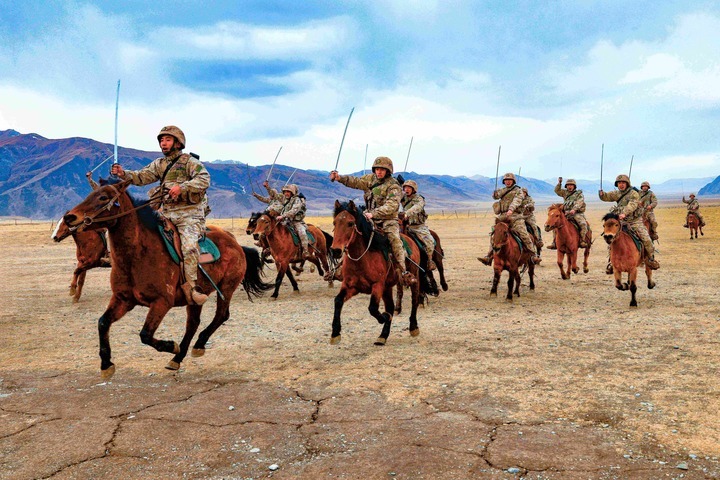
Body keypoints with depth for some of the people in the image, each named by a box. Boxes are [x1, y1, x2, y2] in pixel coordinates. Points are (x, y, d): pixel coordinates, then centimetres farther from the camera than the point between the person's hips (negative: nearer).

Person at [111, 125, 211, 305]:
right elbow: (142, 177, 10)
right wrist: (123, 174, -8)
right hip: (165, 213, 7)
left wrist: (182, 187, -28)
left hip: (189, 214, -7)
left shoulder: (189, 161, -2)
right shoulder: (159, 164, 17)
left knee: (189, 245, -27)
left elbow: (204, 179, -17)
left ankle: (190, 286, -23)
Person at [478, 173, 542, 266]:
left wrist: (511, 209, -31)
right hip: (502, 217, 5)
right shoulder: (503, 191, 23)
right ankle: (489, 257, 7)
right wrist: (506, 189, -2)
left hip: (515, 216, -5)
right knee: (494, 235, 0)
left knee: (524, 235, -17)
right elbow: (495, 195, 8)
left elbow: (516, 201, -13)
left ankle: (534, 256, -14)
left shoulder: (518, 190, 6)